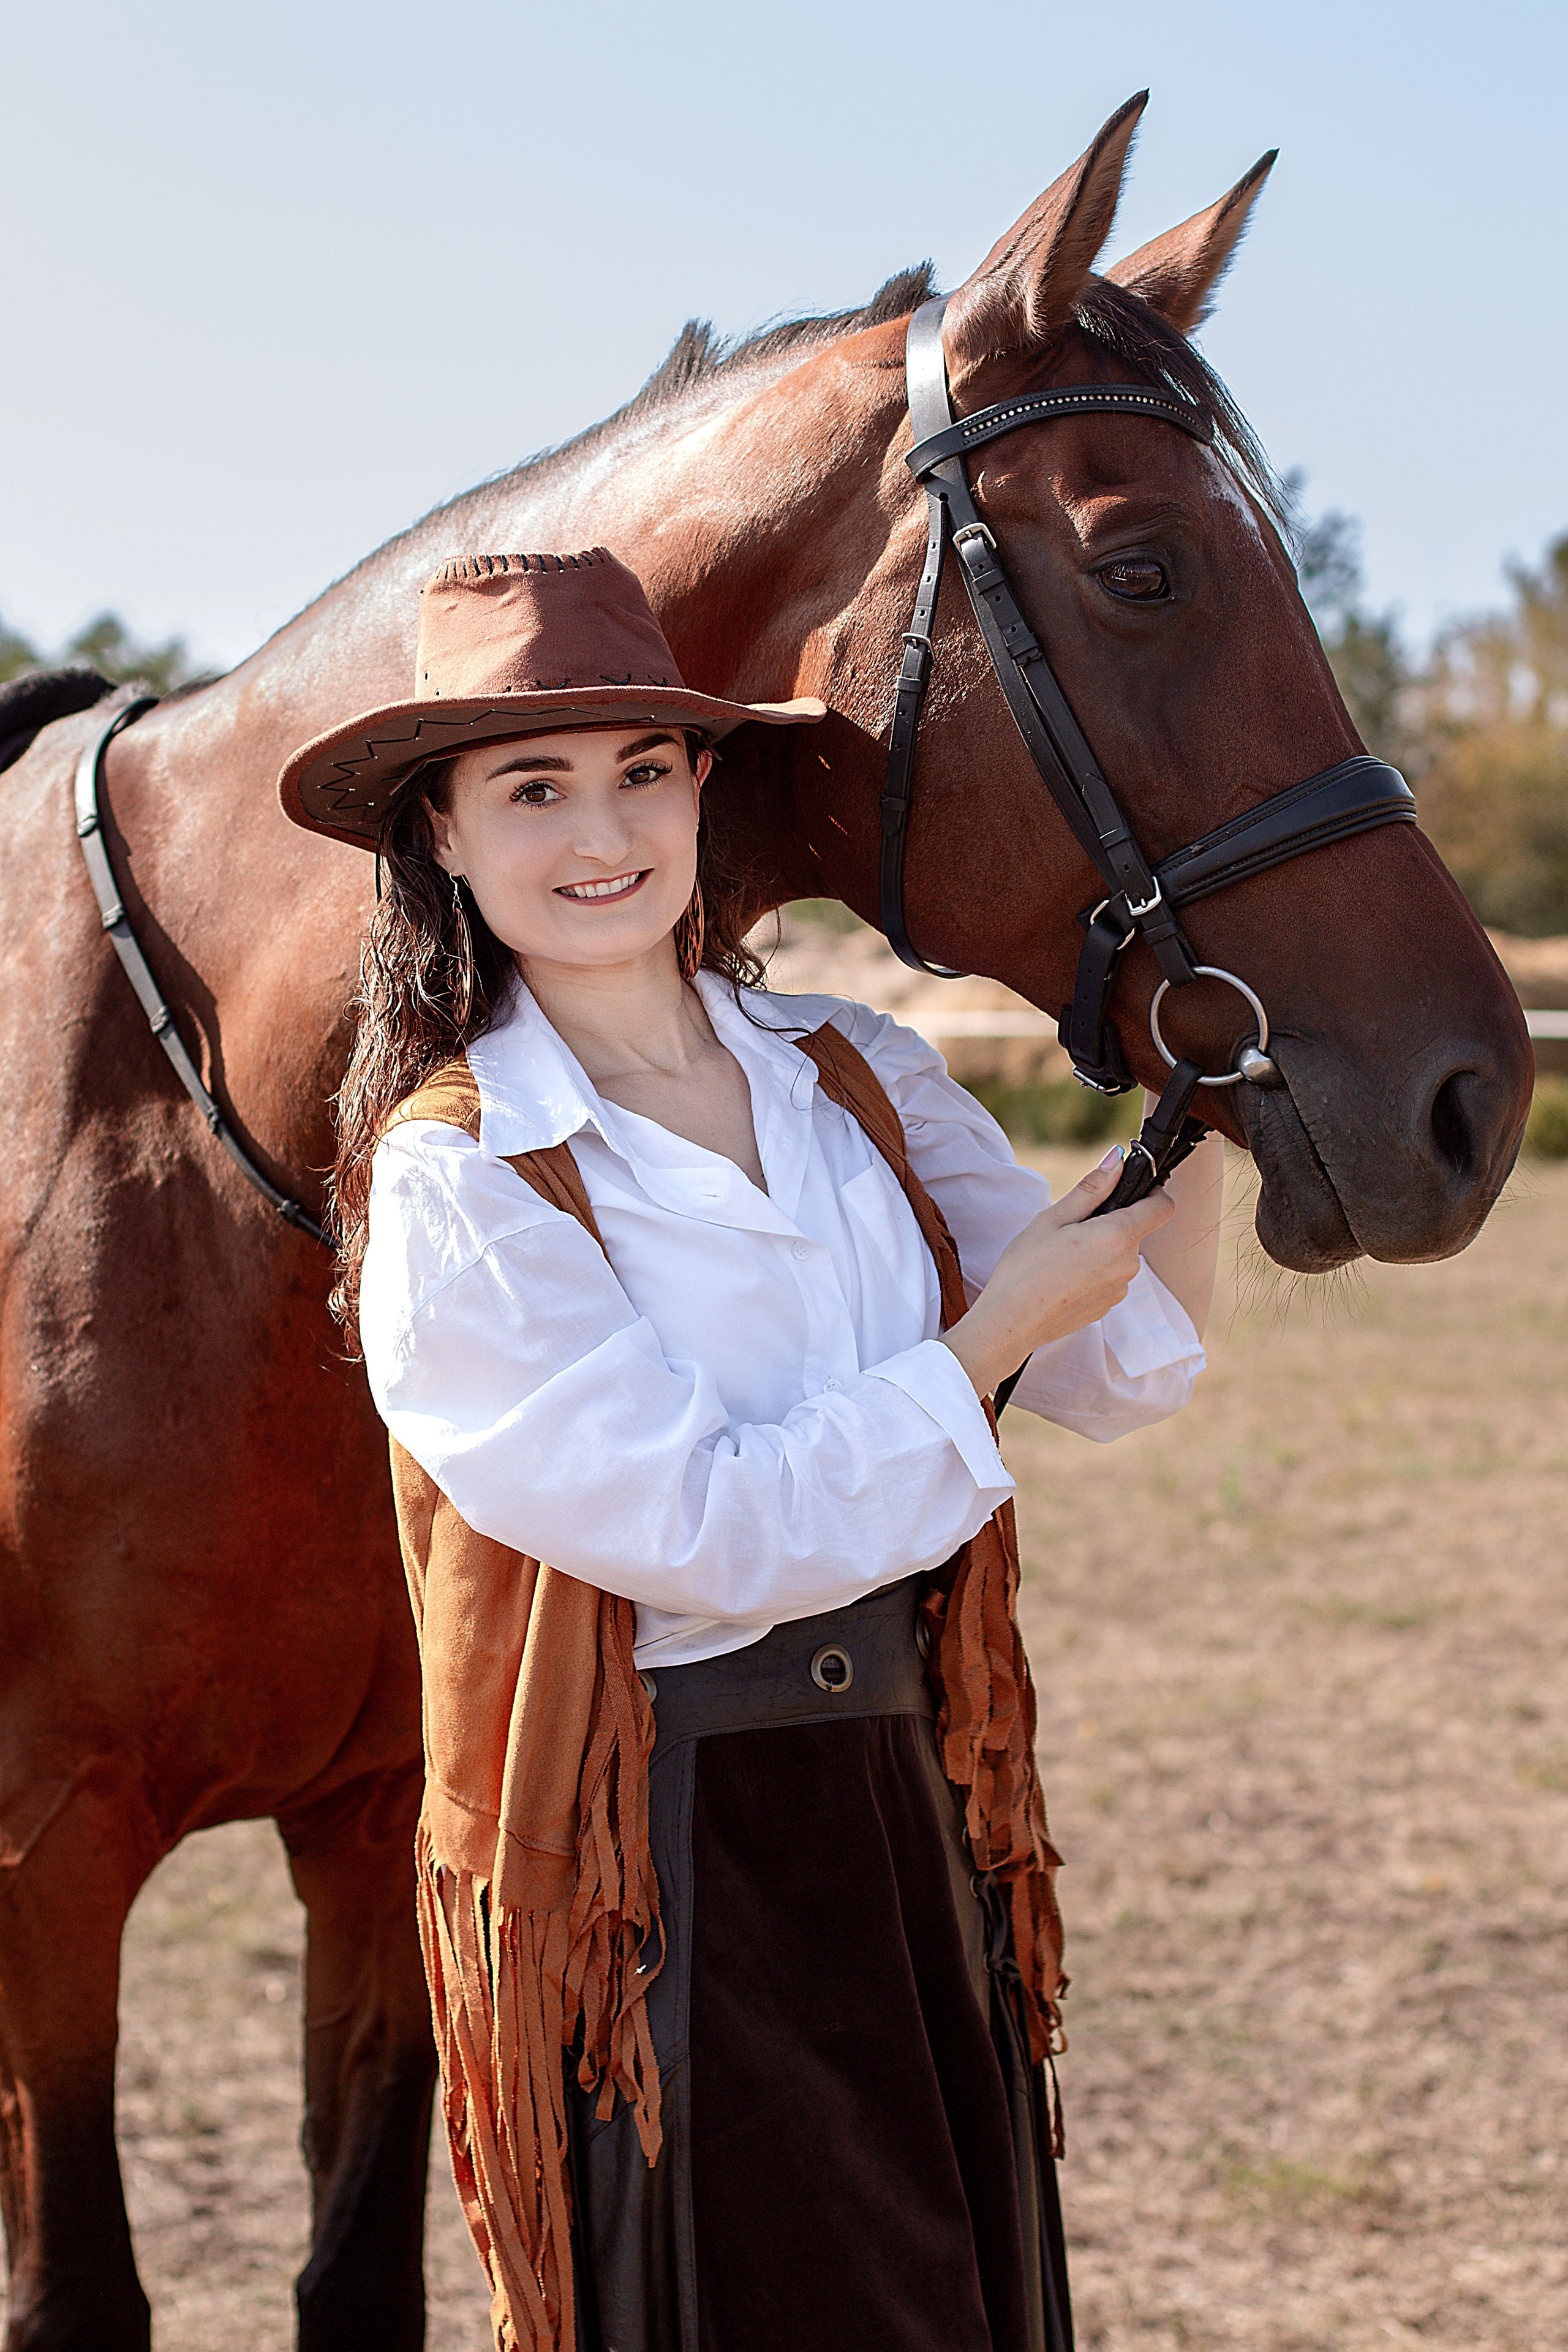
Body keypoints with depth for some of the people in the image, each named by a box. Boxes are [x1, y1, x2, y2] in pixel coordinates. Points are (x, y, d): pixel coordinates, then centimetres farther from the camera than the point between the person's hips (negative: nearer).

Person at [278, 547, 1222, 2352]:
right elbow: (708, 1526, -18)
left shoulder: (854, 1077, 4)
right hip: (659, 1871, -6)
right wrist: (997, 1331, -14)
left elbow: (1115, 1375, 6)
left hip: (916, 1804, 6)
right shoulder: (454, 1180, -13)